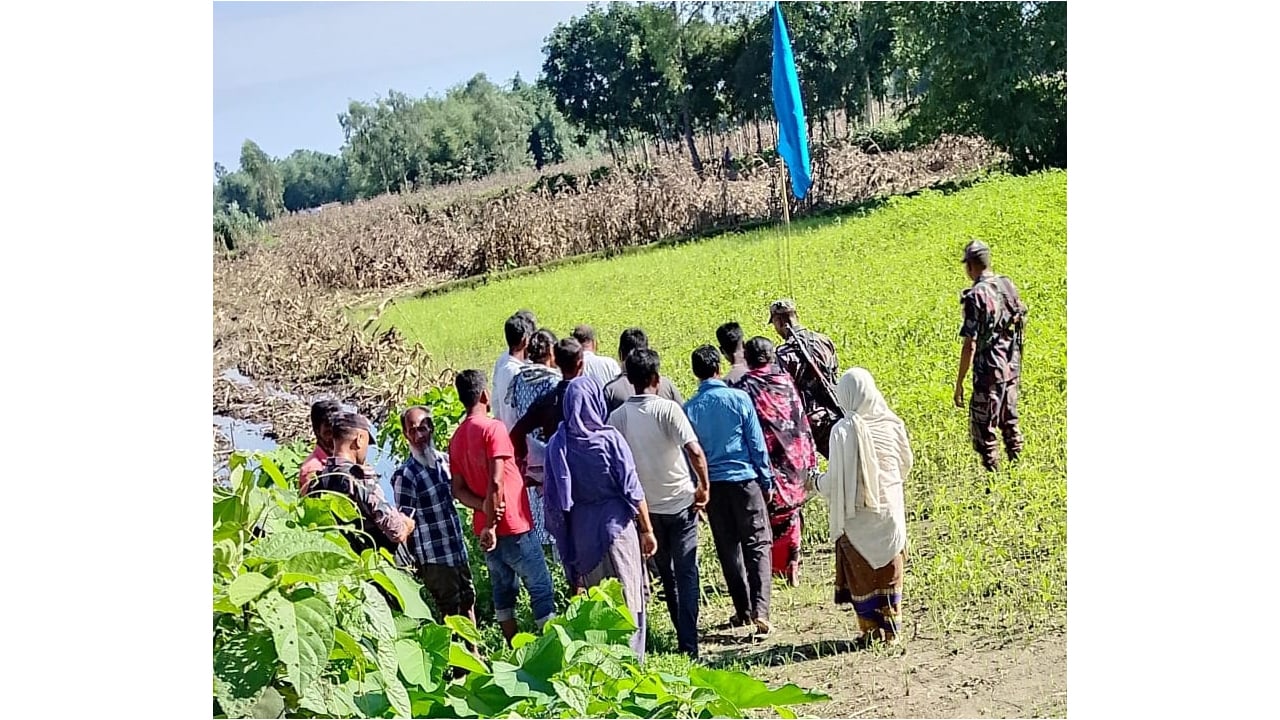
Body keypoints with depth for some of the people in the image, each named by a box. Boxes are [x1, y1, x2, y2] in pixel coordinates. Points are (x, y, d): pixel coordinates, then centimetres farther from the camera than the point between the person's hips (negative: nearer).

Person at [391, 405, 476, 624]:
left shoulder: (443, 460, 3)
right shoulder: (405, 475, -16)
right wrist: (410, 565, -14)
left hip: (458, 551, 7)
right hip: (435, 559, -7)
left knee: (468, 604, 17)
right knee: (451, 612, 1)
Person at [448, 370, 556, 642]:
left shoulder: (457, 438, 8)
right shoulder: (493, 428, -15)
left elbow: (458, 490, 5)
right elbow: (496, 482, -22)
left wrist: (486, 508, -8)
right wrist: (492, 524, -14)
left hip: (486, 529, 7)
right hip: (513, 526, -7)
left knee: (503, 590, 14)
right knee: (541, 589, 1)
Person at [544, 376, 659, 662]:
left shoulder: (557, 444, -3)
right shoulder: (610, 439, -11)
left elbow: (553, 498, 1)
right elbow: (632, 489, -9)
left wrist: (564, 537, 12)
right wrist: (647, 530, 0)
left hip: (580, 532, 4)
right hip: (617, 528, -4)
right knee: (627, 596, 5)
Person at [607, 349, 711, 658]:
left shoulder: (617, 416, -3)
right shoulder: (667, 409, -13)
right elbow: (695, 450, -22)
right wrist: (704, 486, -8)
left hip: (645, 506, 3)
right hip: (679, 501, -3)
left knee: (666, 573, 19)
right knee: (686, 573, 4)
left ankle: (683, 634, 28)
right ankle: (688, 643, -1)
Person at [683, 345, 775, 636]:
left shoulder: (689, 409, -2)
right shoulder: (739, 399, -5)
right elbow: (757, 443, -2)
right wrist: (767, 481, 8)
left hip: (712, 484, 2)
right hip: (745, 479, -2)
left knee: (728, 549, 12)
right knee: (758, 544, 1)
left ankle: (743, 610, 18)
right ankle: (760, 609, -13)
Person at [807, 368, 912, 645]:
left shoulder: (844, 430, -19)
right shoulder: (892, 424, -6)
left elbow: (836, 480, -16)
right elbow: (906, 464, 8)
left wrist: (816, 482, 4)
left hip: (858, 514, -4)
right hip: (890, 509, 4)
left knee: (862, 572, 11)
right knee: (889, 570, 15)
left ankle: (872, 629, 16)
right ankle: (890, 629, 20)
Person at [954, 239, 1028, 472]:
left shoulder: (976, 296, -18)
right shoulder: (1009, 285, 3)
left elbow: (970, 345, -19)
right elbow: (1021, 322, 13)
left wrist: (959, 382, -14)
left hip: (989, 369, -8)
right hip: (1013, 366, 8)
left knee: (983, 426, 2)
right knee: (1009, 420, 21)